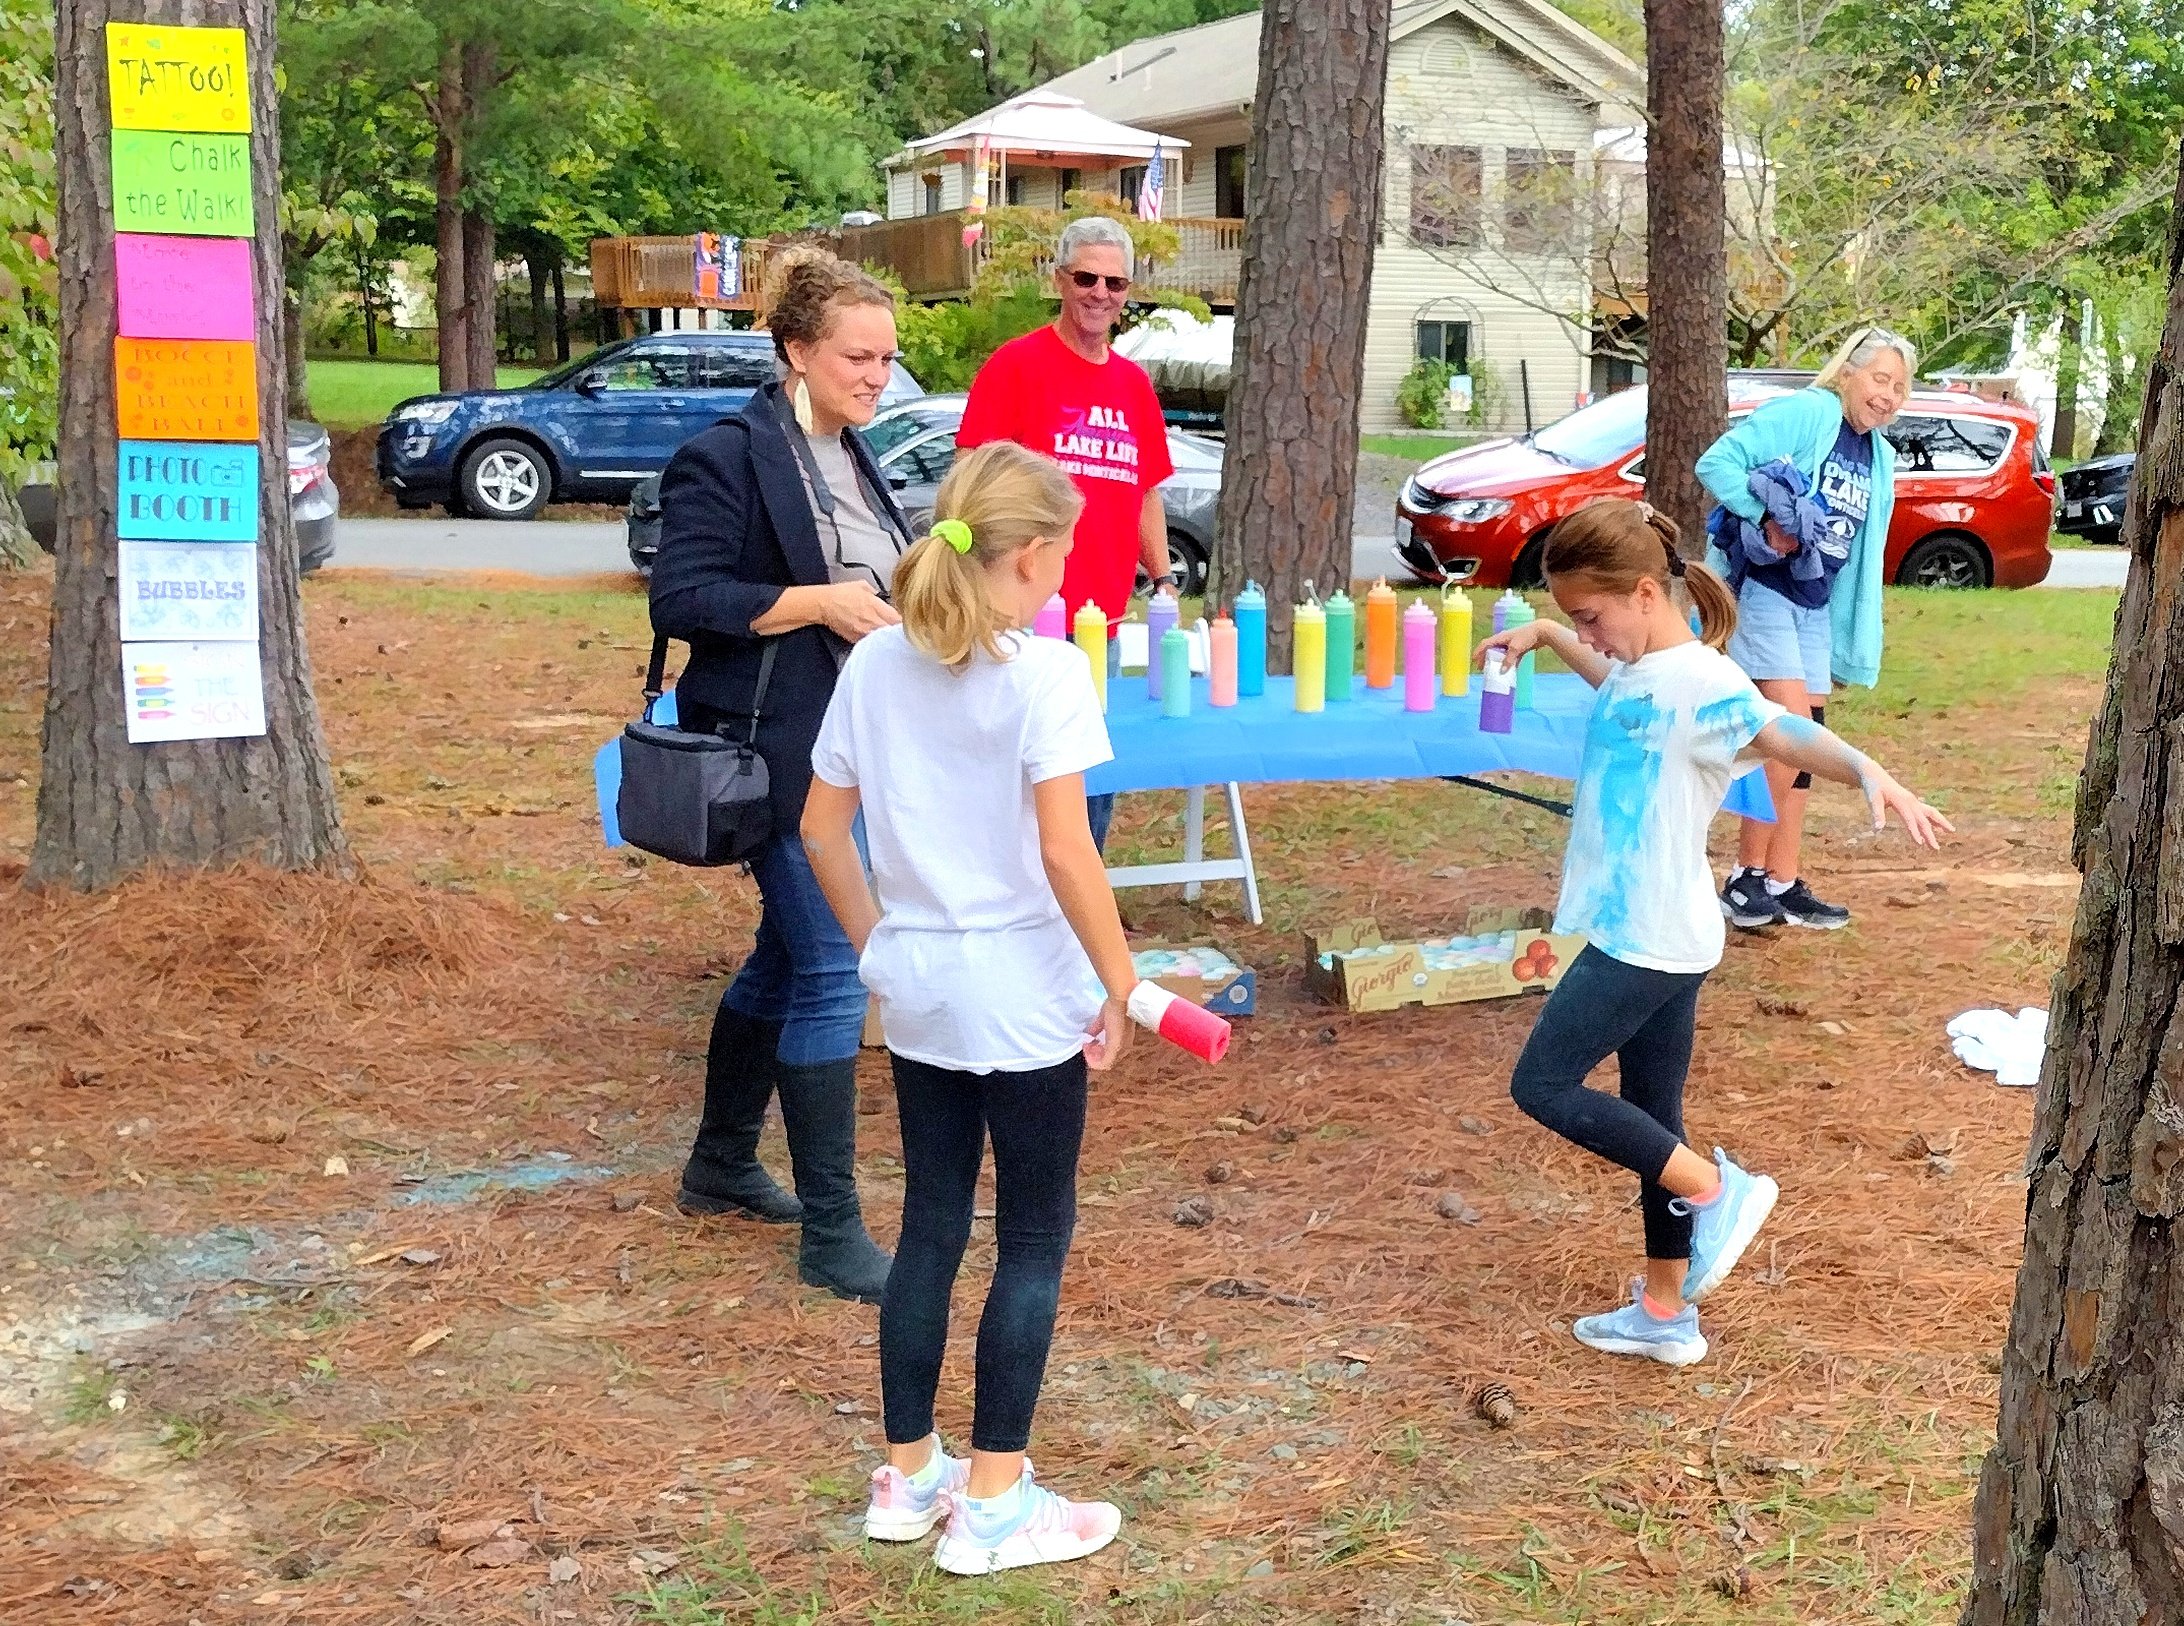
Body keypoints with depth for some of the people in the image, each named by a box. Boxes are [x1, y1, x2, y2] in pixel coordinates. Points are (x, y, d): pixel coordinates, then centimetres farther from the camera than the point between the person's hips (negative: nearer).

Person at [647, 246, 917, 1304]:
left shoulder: (850, 459, 14)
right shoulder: (729, 459, -13)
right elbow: (680, 598, -20)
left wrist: (904, 608, 7)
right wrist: (817, 602, -23)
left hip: (847, 752, 9)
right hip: (776, 753, -9)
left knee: (787, 957, 17)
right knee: (832, 971, -10)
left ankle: (721, 1167, 34)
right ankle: (831, 1236, -2)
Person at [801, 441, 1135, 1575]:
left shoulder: (877, 663, 2)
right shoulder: (1043, 674, -17)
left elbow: (821, 828, 6)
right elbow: (1065, 854, -21)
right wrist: (1121, 988, -11)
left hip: (915, 991, 6)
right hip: (1023, 997, -6)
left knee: (930, 1226, 17)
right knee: (1033, 1241, 8)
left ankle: (907, 1475, 28)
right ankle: (992, 1504, 15)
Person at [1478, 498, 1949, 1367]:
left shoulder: (1698, 682, -19)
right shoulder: (1639, 669, 9)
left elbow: (1786, 734, -34)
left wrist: (1871, 775, -50)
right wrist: (1544, 634, 32)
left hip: (1648, 939, -10)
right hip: (1646, 935, 10)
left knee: (1544, 1085, -4)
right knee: (1651, 1115, 15)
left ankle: (1716, 1190, 3)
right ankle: (1665, 1313, 24)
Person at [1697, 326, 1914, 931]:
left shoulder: (1880, 460, 14)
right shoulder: (1802, 414, -10)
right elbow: (1717, 461, -16)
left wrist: (1858, 636, 15)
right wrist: (1767, 518, -26)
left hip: (1815, 604, 8)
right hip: (1761, 590, -8)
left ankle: (1785, 885, 12)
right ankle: (1747, 877, -5)